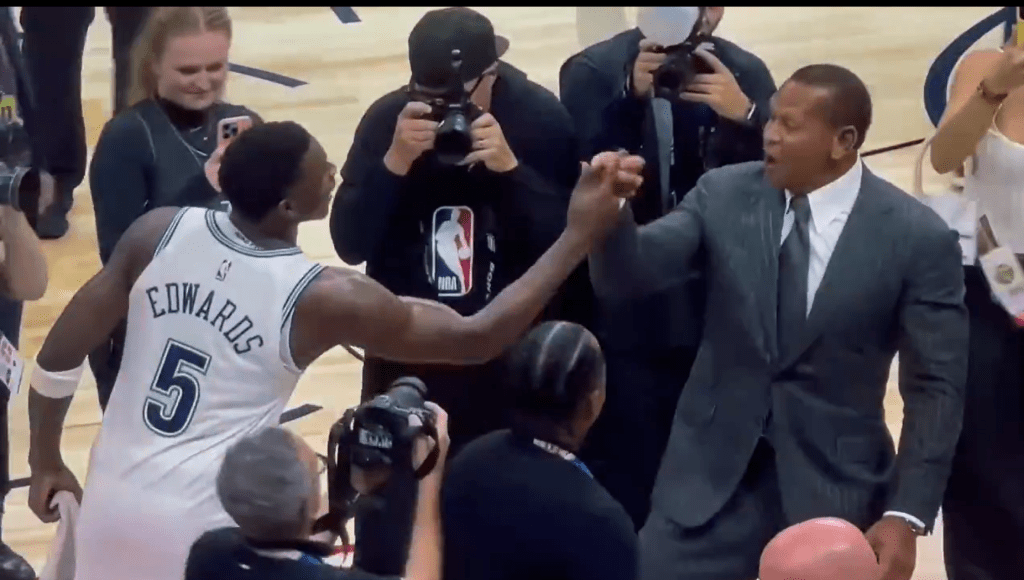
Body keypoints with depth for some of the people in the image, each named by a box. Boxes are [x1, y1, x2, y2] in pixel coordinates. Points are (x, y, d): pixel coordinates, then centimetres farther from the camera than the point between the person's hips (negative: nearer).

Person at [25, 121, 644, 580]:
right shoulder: (322, 297, -18)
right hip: (199, 525, -5)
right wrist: (581, 234, -11)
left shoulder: (159, 233, -6)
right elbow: (478, 338, -13)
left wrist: (45, 459, 16)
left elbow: (61, 352, -1)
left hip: (113, 499, 5)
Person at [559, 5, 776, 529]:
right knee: (625, 495, 3)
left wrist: (746, 115, -25)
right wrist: (631, 97, -26)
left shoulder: (744, 74, 1)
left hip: (721, 320, 2)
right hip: (625, 321, -2)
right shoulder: (592, 71, -5)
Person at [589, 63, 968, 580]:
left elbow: (935, 387, -7)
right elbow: (628, 275, -8)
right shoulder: (723, 195, -1)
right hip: (713, 474, 2)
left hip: (835, 489, -2)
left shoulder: (918, 239, -9)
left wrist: (908, 514, -12)